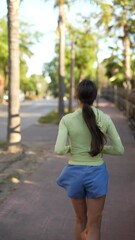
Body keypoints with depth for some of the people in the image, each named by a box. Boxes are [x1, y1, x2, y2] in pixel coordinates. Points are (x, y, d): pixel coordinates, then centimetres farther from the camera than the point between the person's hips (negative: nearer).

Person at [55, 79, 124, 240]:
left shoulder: (66, 120, -11)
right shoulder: (105, 119, -8)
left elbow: (59, 150, -19)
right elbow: (119, 149, -4)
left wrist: (70, 148, 4)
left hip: (75, 174, 1)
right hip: (96, 174, -1)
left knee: (81, 220, 24)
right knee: (93, 226, 5)